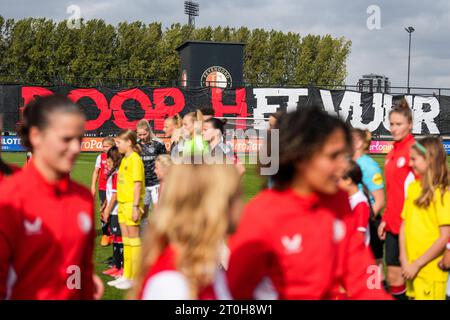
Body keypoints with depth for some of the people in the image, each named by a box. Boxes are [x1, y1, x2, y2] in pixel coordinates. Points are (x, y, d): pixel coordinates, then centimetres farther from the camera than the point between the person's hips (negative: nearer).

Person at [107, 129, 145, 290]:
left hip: (131, 203, -9)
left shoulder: (135, 159, -12)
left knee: (133, 238, -2)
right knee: (126, 240, 15)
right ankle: (126, 275, 25)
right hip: (123, 203, 9)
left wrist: (135, 206, -21)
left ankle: (135, 278, 5)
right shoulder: (125, 159, 14)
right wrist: (120, 203, 17)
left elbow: (138, 184, -17)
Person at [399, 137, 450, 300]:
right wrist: (404, 259, -3)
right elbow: (404, 224, 6)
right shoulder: (413, 187, 6)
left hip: (431, 271, -6)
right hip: (412, 268, 6)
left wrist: (417, 264, -13)